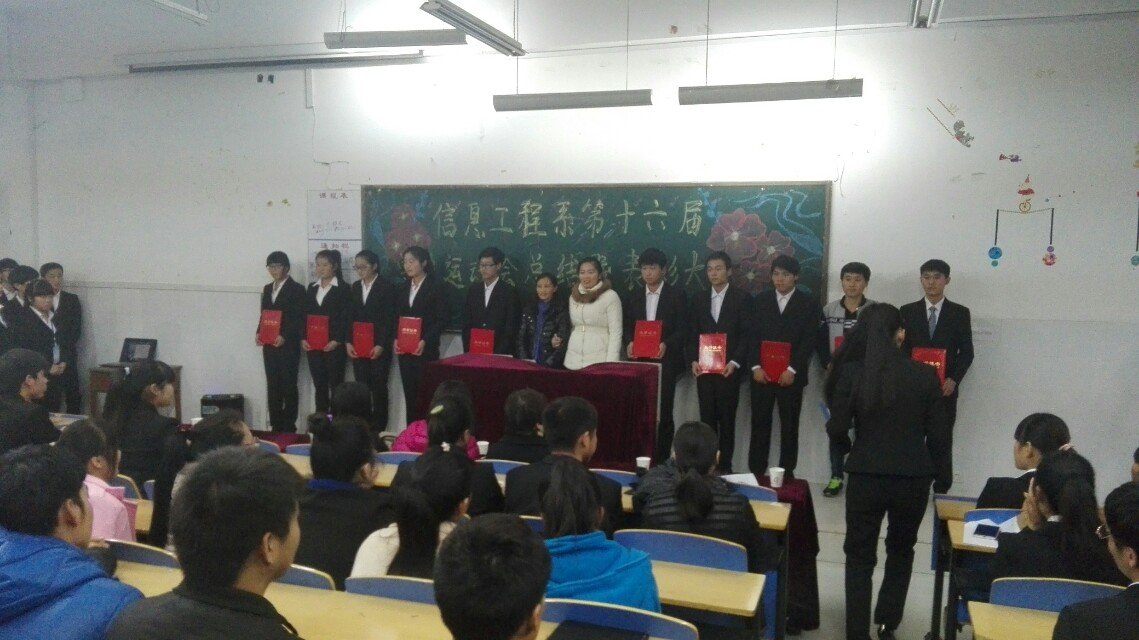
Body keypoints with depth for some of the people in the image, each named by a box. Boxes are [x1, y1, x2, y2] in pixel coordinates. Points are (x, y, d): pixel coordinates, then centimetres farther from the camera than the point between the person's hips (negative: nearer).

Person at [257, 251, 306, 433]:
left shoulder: (297, 289, -5)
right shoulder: (267, 289, 16)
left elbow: (300, 319, -10)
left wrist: (285, 336, -19)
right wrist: (259, 333, 1)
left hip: (288, 346, -6)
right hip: (269, 345, 6)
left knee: (289, 386, -1)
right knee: (272, 387, 7)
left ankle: (289, 427, 5)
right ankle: (275, 426, 14)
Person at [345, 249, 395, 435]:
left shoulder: (386, 287, -3)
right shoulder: (355, 287, 13)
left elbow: (390, 319, -8)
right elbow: (350, 316, 12)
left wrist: (381, 345, -15)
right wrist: (348, 342, 0)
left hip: (379, 347, -5)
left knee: (378, 387, -2)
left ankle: (378, 429, 4)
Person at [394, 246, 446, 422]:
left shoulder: (436, 286, -2)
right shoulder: (402, 288, 14)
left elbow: (441, 319, -7)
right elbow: (396, 317, 16)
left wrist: (425, 341, -16)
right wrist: (396, 339, -1)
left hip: (426, 349, -5)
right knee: (409, 393, 5)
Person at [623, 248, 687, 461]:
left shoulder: (677, 295, 2)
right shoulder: (633, 297, 14)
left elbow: (683, 328, -3)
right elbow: (628, 327, 15)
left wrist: (666, 345, -19)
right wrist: (629, 343, -7)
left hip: (665, 361, -3)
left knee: (663, 412, -2)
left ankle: (663, 459, 7)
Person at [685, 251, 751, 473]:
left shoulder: (741, 297, 1)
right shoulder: (698, 300, 13)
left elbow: (746, 334, -4)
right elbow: (692, 334, 11)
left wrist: (735, 362, -14)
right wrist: (693, 360, -4)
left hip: (729, 369, -3)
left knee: (727, 420, 2)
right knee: (707, 419, 5)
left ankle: (724, 466, 9)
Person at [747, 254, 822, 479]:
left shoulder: (808, 303, 1)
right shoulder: (761, 300, 8)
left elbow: (809, 340, -5)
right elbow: (752, 336, 4)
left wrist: (792, 370, -13)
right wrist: (756, 366, -7)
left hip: (791, 375, -1)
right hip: (761, 373, 2)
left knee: (789, 426, 5)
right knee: (759, 425, 3)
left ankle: (787, 473, 13)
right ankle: (755, 473, 9)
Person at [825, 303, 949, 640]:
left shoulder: (851, 372, -8)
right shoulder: (925, 375, -5)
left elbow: (837, 429, -7)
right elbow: (937, 435, -2)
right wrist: (927, 470, 15)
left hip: (866, 476, -1)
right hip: (913, 477, 2)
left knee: (860, 556, 14)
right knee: (901, 551, 25)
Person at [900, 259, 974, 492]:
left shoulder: (960, 313, 5)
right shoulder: (908, 311, 7)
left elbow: (966, 351, 4)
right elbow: (900, 348, 7)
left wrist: (954, 379, -9)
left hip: (944, 388, 0)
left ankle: (941, 490, 8)